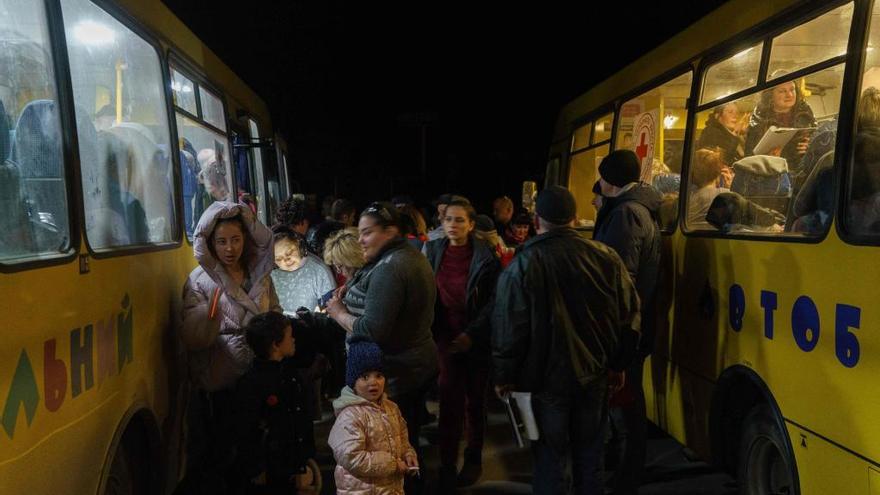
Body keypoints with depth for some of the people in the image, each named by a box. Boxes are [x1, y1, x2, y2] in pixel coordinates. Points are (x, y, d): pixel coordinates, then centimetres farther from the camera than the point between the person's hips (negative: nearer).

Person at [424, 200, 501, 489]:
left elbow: (495, 301, -9)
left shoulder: (485, 256, -9)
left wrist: (472, 334, -16)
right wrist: (432, 334, -5)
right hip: (445, 339, 1)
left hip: (477, 340, -1)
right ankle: (447, 465, 8)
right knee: (449, 403, -1)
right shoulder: (432, 251, -1)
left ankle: (474, 459, 29)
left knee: (475, 400, 13)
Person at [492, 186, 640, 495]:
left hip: (546, 379, -3)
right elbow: (629, 317, 1)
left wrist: (503, 376, 0)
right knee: (589, 458, 19)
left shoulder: (523, 265, -15)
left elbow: (508, 329, -14)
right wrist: (618, 364, 14)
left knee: (549, 461, 9)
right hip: (594, 376, 3)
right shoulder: (606, 258, -6)